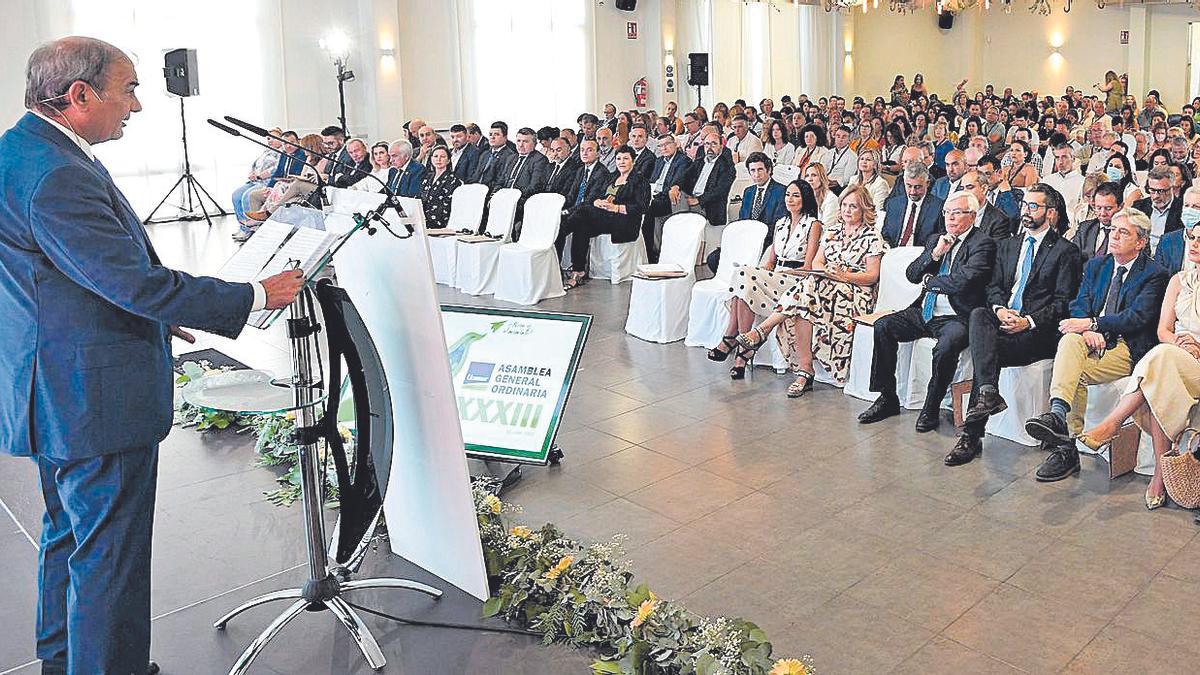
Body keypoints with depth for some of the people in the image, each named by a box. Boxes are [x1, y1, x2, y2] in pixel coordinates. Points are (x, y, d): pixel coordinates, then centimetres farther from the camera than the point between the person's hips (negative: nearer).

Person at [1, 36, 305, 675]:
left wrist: (157, 315, 19)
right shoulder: (56, 175, -25)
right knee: (109, 551, 2)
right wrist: (256, 296, -18)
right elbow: (137, 281, -26)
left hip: (56, 394, 12)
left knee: (68, 534, 25)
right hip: (94, 401, -11)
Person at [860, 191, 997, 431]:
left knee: (946, 346, -35)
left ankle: (931, 409, -14)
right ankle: (887, 399, -3)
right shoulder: (936, 239, 17)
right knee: (883, 326, -11)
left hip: (957, 317, -7)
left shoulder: (983, 243, -6)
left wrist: (928, 281, -4)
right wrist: (935, 253, -6)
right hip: (924, 312, 7)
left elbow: (964, 282, -20)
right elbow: (911, 274, 10)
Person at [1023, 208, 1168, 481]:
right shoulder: (1095, 266, 19)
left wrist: (1091, 323, -19)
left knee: (1075, 371, -30)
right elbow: (1079, 305, 8)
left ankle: (1066, 448, -35)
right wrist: (1088, 330, -14)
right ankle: (1058, 413, -49)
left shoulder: (1154, 274, 2)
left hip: (1127, 348, -4)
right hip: (1093, 343, 4)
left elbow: (1137, 317, -12)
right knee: (1069, 340, -33)